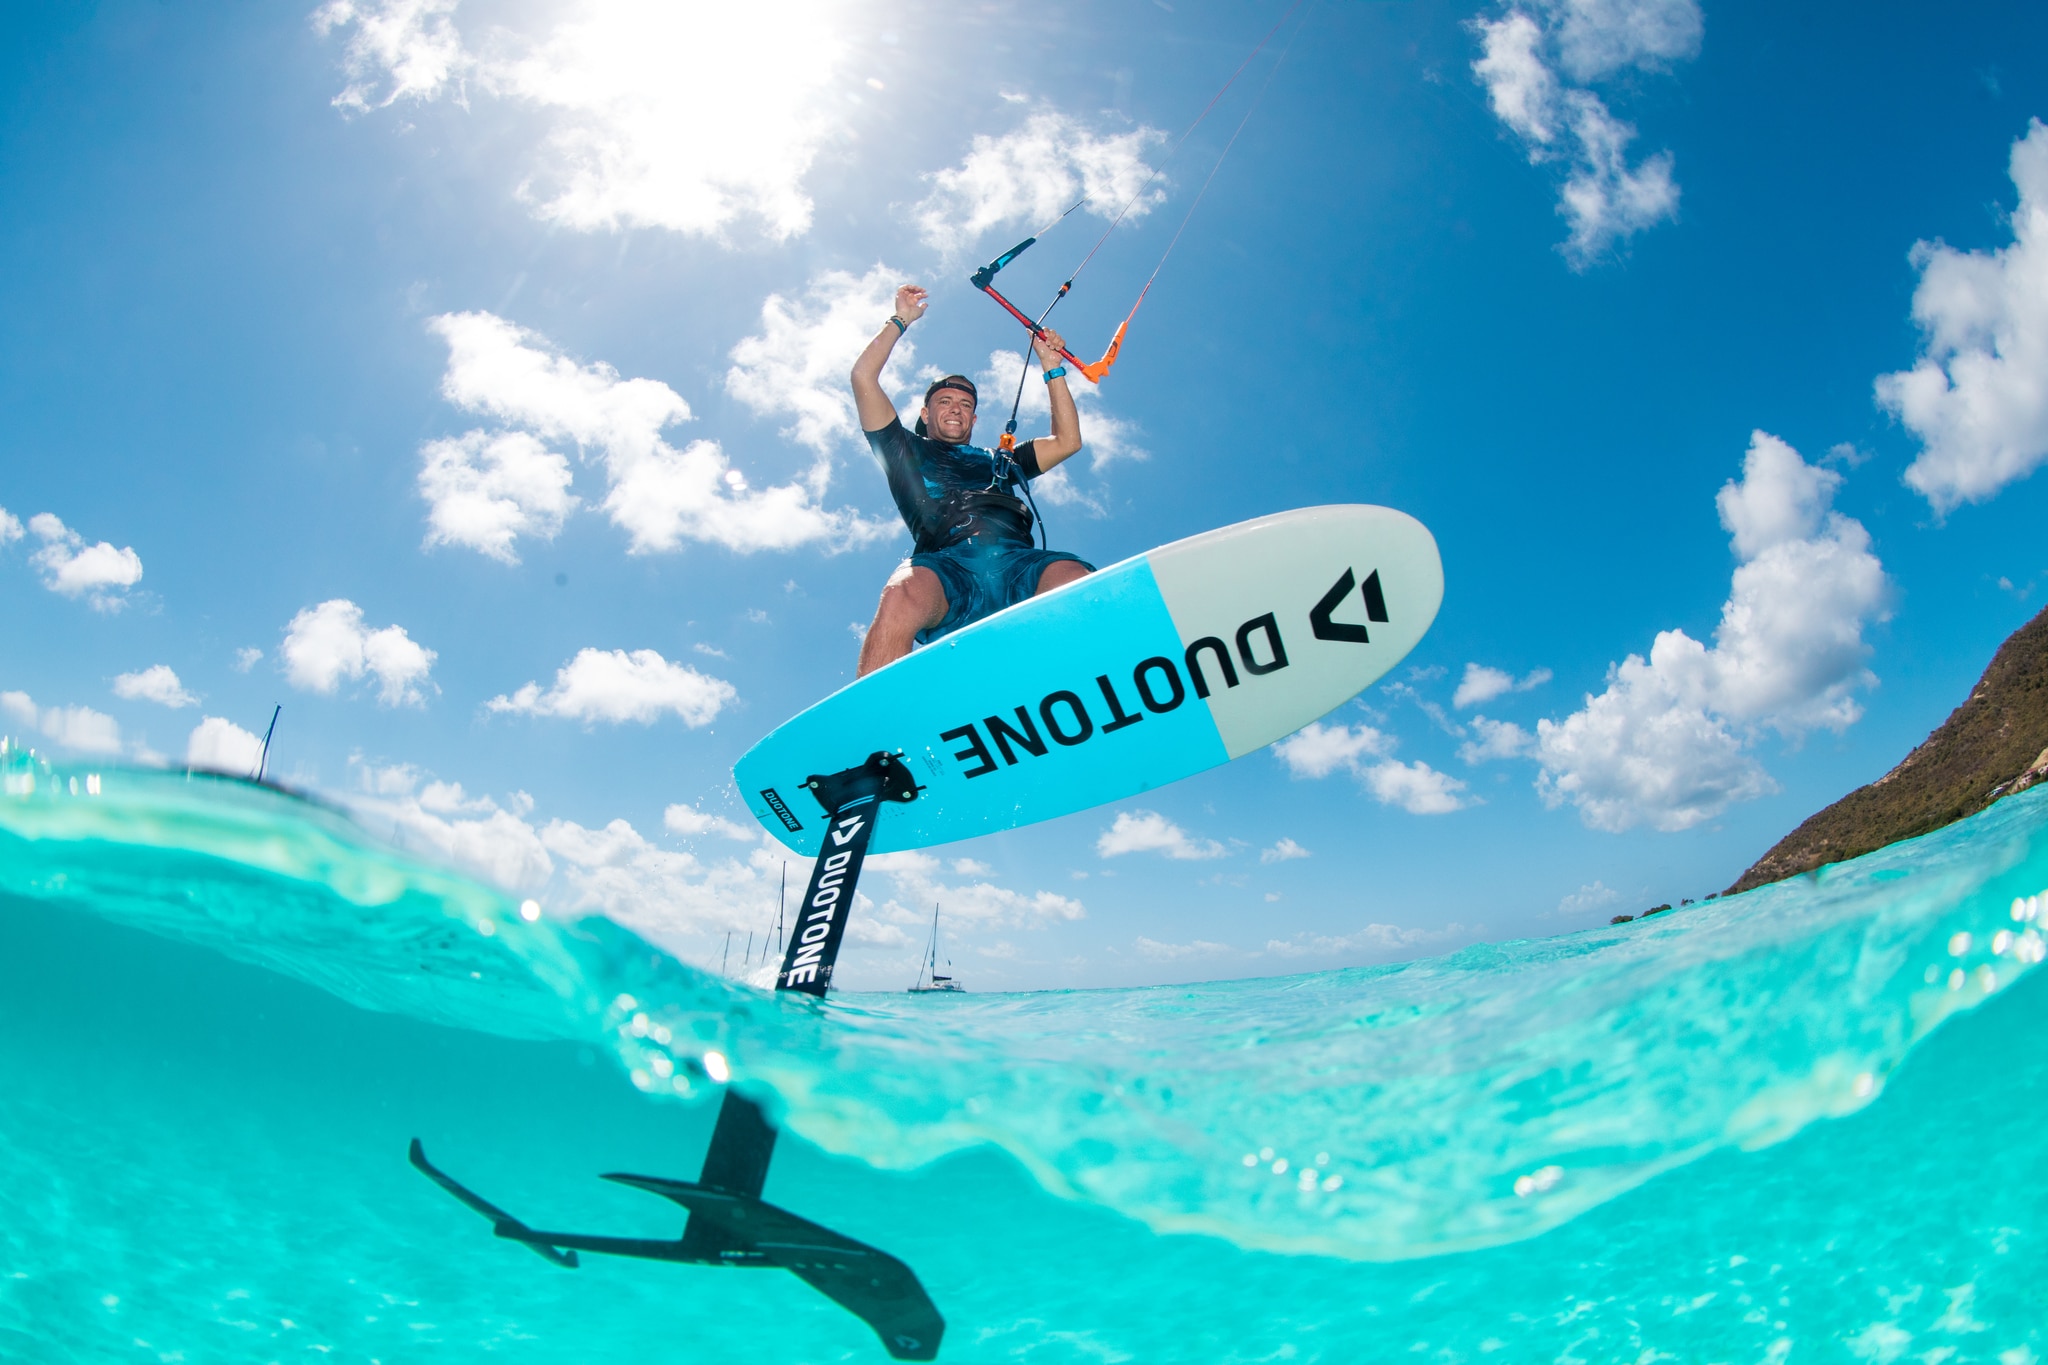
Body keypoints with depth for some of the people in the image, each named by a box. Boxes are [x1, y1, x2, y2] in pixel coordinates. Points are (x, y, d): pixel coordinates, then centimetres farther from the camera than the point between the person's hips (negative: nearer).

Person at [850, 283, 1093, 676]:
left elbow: (1067, 441, 41)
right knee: (902, 596, -40)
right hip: (947, 563, -2)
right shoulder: (908, 451, 36)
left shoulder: (999, 461, 43)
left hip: (1018, 562, 2)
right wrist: (900, 320, 41)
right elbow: (863, 377, 31)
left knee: (1079, 582, -34)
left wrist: (1052, 367, 44)